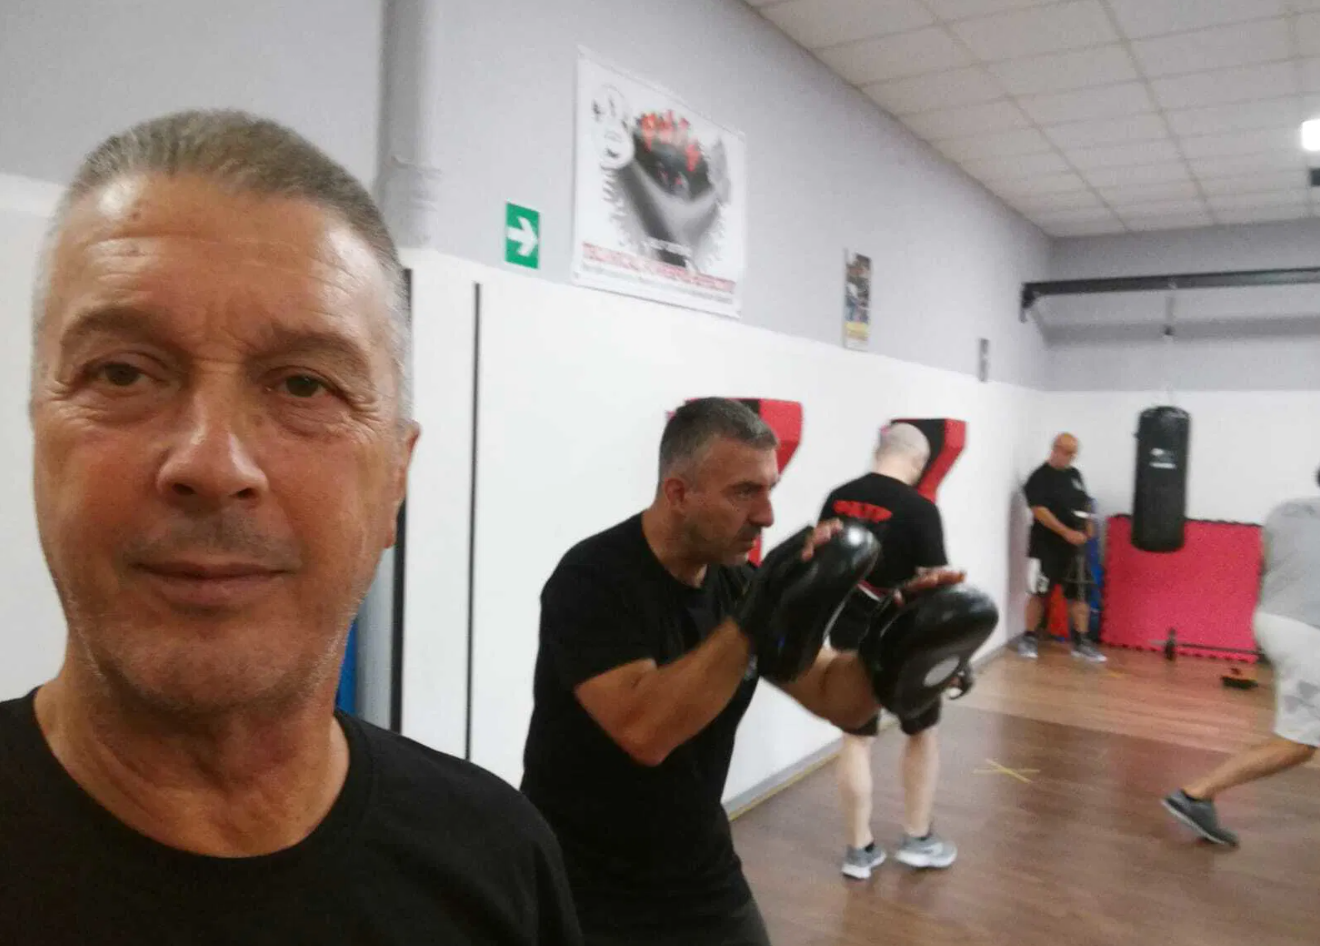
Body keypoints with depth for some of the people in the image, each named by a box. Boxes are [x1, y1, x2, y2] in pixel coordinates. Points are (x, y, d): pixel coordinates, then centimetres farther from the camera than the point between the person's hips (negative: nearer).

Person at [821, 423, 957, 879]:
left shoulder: (837, 499, 0)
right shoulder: (918, 507, -16)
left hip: (849, 635, 4)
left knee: (856, 739, 12)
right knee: (922, 733, 18)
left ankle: (859, 849, 20)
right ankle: (917, 840, 29)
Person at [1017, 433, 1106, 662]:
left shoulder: (1075, 475, 12)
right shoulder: (1040, 478, -10)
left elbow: (1084, 505, 21)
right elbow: (1039, 511, -19)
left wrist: (1088, 526, 2)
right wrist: (1067, 533, -24)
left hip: (1075, 546, 6)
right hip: (1047, 546, -6)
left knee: (1079, 594, 6)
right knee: (1040, 593, 0)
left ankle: (1082, 642, 13)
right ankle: (1029, 638, 12)